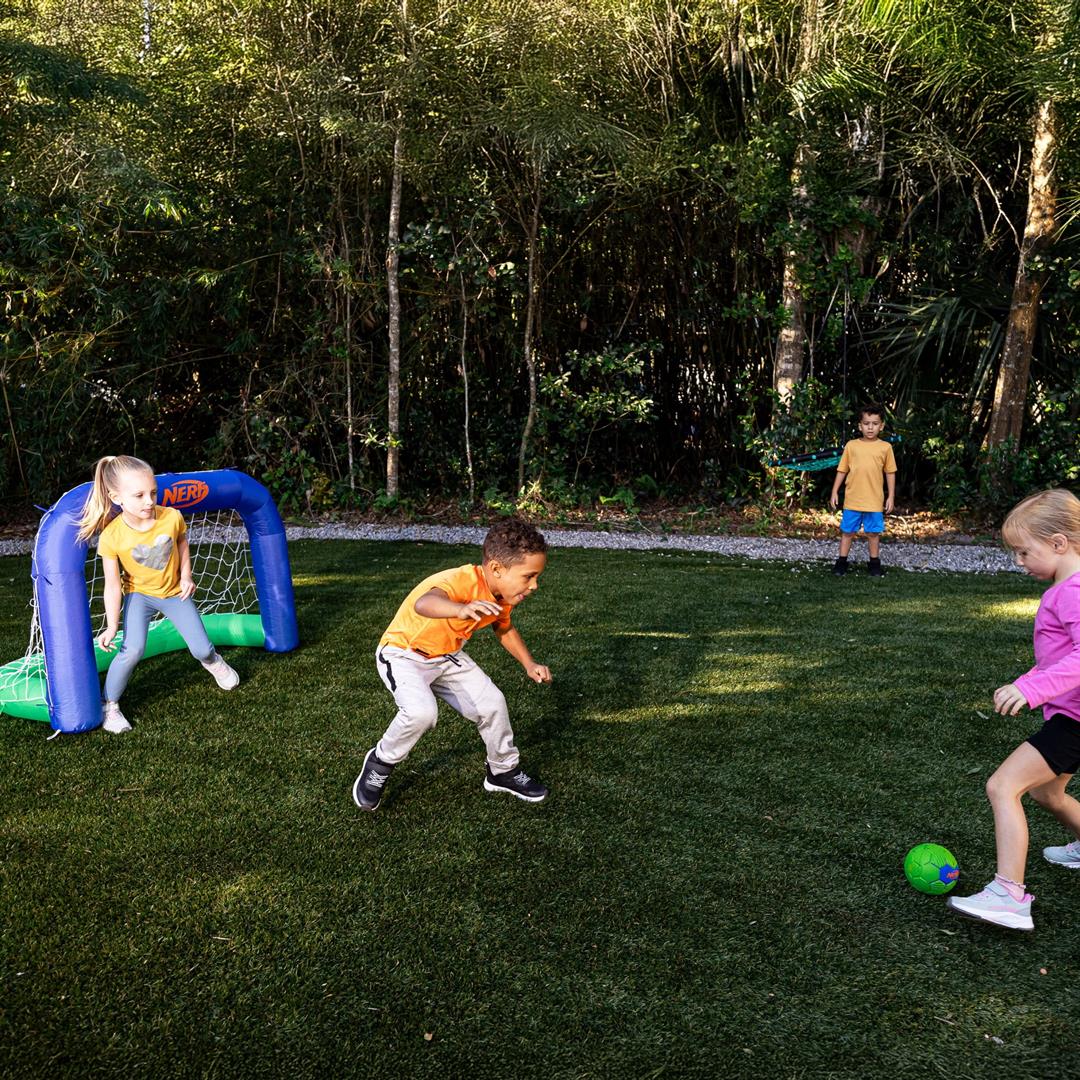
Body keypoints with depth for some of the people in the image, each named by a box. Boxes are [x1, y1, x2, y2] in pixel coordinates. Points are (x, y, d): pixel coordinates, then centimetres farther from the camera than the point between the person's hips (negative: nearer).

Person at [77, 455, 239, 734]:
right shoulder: (112, 536, -28)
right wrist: (112, 626, -17)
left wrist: (186, 576, -6)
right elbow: (113, 584, -19)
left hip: (175, 591, 2)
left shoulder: (172, 517, -24)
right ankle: (109, 705, -1)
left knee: (201, 649, 3)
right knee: (133, 649, -22)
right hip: (139, 594, -2)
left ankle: (212, 661, 42)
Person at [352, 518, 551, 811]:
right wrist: (462, 609, -79)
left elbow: (504, 628, 17)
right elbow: (423, 603, -59)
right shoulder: (461, 582, -35)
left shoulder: (502, 596, -8)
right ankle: (380, 762, -1)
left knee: (492, 702, 0)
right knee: (422, 711, -31)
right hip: (403, 653, -7)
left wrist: (528, 664, 4)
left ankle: (503, 771, 25)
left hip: (447, 656, 7)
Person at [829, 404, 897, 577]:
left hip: (874, 501, 0)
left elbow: (890, 473, 5)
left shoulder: (885, 447, -1)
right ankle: (841, 562, 19)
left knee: (873, 533, 10)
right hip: (852, 499, 0)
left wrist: (891, 497, 3)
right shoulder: (851, 445, -1)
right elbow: (842, 470, 6)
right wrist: (835, 492, 4)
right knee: (847, 531, 8)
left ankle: (874, 563, 23)